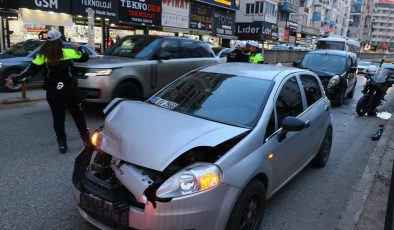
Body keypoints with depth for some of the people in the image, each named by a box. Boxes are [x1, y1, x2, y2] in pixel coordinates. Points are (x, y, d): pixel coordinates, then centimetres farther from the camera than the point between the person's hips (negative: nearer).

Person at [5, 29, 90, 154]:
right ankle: (86, 139, 17)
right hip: (69, 89, -1)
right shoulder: (68, 52, -4)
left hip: (52, 92, 1)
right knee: (78, 115, 11)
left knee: (58, 118, 10)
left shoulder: (42, 55, -2)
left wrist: (15, 79, -5)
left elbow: (31, 70, -8)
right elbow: (85, 58, 7)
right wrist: (78, 49, 25)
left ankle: (62, 144, 11)